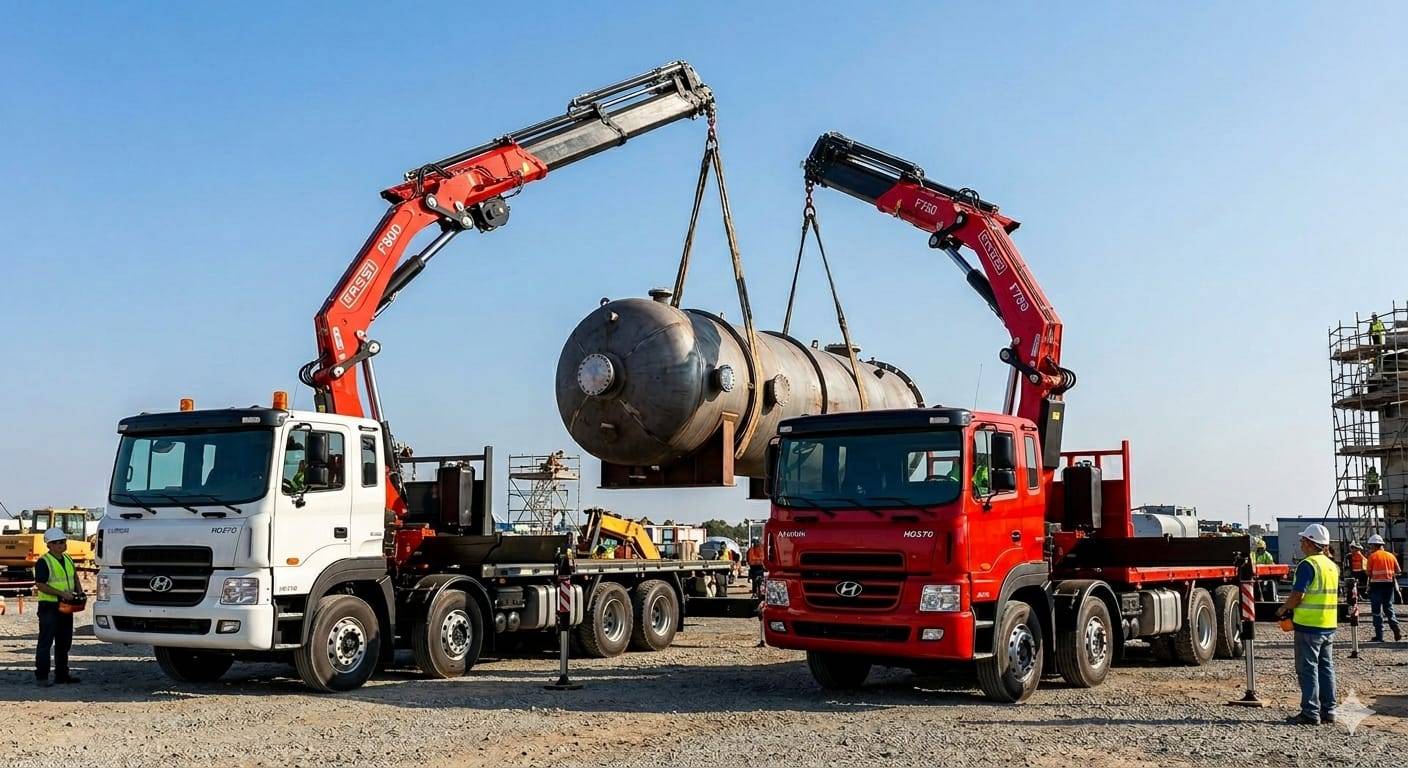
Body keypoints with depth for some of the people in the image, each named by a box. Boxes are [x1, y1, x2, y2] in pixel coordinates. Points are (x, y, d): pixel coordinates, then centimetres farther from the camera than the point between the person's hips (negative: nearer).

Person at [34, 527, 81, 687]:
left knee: (64, 643, 13)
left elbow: (74, 577, 26)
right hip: (49, 607, -8)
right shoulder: (43, 562, -12)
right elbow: (40, 585, -18)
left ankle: (62, 674, 21)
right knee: (46, 642, -6)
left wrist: (79, 593, 10)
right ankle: (41, 676, -3)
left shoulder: (68, 559, 12)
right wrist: (62, 593, -22)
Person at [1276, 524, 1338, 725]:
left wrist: (1283, 609, -3)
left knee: (1308, 670, -2)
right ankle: (1328, 710, 16)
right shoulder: (1332, 566, 12)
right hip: (1329, 626, 8)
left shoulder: (1308, 565, -15)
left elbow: (1297, 595, -20)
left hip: (1308, 625, -8)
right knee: (1326, 668, 13)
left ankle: (1310, 712, -1)